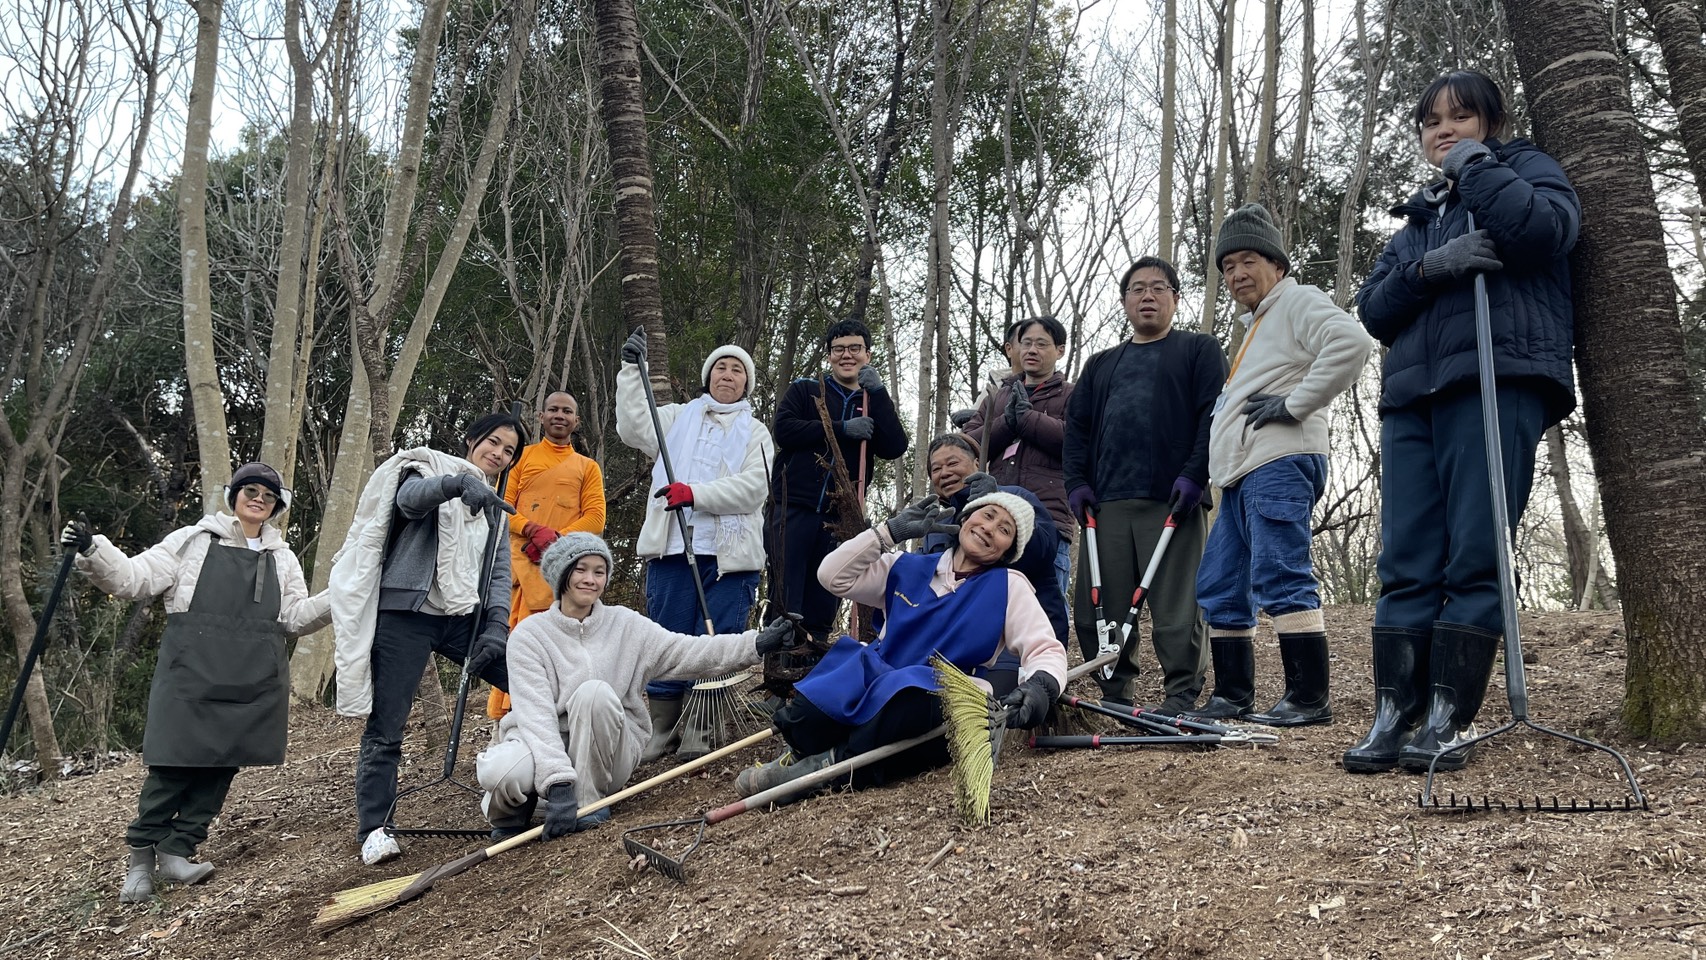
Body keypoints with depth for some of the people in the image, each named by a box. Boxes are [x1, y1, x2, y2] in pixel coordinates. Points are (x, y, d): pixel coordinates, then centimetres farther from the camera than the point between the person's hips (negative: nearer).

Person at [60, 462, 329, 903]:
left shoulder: (282, 558, 19)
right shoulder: (193, 542, 7)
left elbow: (296, 618, 15)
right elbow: (133, 578, 1)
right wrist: (92, 551, -16)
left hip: (255, 683, 4)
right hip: (192, 675, -4)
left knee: (223, 764, 0)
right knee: (175, 761, -7)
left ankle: (176, 852, 7)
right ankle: (141, 854, 7)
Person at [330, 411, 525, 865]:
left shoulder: (493, 508, 21)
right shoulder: (431, 469, 4)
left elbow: (499, 572, 11)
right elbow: (409, 498, -20)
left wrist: (497, 625, -6)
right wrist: (458, 482, -40)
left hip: (464, 618, 5)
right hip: (405, 614, -5)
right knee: (386, 727, -5)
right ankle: (373, 829, 4)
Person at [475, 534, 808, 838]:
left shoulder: (624, 624, 3)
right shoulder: (529, 634, -6)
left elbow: (689, 652, -6)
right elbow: (535, 713, -17)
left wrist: (759, 643, -19)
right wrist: (558, 783, -30)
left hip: (608, 752, 2)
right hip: (547, 745, -2)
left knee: (595, 693, -29)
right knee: (502, 772, -35)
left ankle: (588, 803, -17)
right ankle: (512, 810, 1)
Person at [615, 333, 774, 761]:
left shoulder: (755, 432, 14)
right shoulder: (676, 418, 20)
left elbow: (753, 487, -3)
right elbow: (633, 428, 4)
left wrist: (695, 493, -14)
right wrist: (632, 370, -1)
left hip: (729, 553, -1)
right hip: (672, 548, 1)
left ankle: (699, 735, 5)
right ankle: (660, 732, 9)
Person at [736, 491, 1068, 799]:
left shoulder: (1008, 587, 6)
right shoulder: (907, 570, 15)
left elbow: (1047, 651, -3)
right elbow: (832, 577, 8)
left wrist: (1040, 686, -26)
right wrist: (891, 531, 5)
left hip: (934, 707, -2)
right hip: (870, 692, 3)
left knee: (914, 692, -38)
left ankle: (837, 761, -24)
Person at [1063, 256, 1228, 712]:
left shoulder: (1199, 350, 12)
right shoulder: (1101, 365, 26)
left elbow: (1214, 415, 0)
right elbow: (1076, 426, 22)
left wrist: (1194, 474, -12)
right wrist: (1077, 481, 6)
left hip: (1173, 500, -4)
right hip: (1108, 502, 5)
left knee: (1177, 606, -7)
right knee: (1097, 606, 0)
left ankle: (1182, 696, -1)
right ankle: (1114, 696, 10)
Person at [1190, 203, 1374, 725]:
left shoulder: (1299, 301, -1)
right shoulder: (1256, 324, 30)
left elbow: (1352, 342, -21)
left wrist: (1296, 404, -18)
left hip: (1280, 463, -11)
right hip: (1242, 473, 11)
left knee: (1280, 579, -16)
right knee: (1218, 588, 10)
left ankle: (1309, 698, -14)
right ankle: (1233, 695, 16)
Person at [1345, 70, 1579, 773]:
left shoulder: (1528, 170, 15)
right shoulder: (1418, 220, 30)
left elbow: (1547, 228, -11)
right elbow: (1372, 309, 14)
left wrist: (1475, 167, 2)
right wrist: (1429, 267, -5)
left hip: (1498, 384, -6)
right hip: (1412, 397, 6)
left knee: (1475, 558, -11)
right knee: (1405, 563, -3)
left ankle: (1448, 722, -10)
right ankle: (1393, 718, -4)